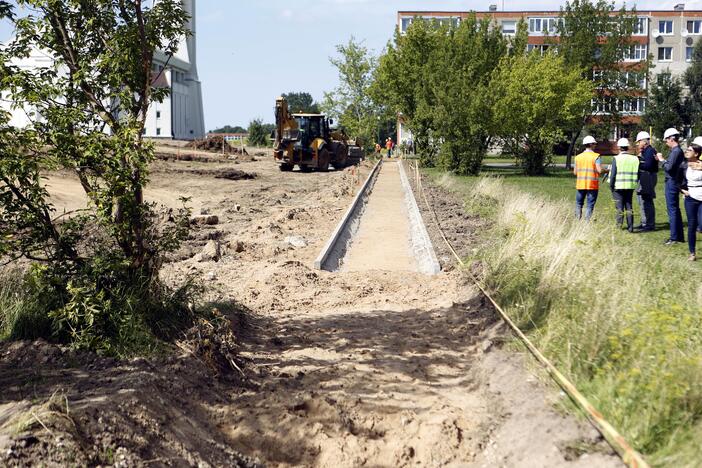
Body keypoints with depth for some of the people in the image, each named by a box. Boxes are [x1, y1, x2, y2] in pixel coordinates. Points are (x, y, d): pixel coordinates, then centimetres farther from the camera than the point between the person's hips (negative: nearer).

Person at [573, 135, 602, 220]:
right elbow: (599, 170, -14)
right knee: (590, 205, 1)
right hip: (592, 185, -3)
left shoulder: (578, 157, 6)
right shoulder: (596, 156, -7)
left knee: (579, 204, 14)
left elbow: (575, 172, 7)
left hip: (580, 184, 3)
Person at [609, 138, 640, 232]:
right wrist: (634, 184, 18)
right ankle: (630, 227, 11)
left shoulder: (616, 159, -9)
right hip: (630, 187, 3)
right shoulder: (634, 159, 3)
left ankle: (619, 225, 3)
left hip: (618, 186, -3)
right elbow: (637, 174, 7)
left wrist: (611, 185, 1)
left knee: (620, 207, 4)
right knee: (629, 207, 10)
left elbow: (613, 174, -9)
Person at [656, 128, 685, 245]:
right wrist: (663, 160, 7)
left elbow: (669, 167, -23)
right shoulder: (679, 150, 14)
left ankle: (674, 237, -2)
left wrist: (662, 160, -8)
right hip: (675, 182, 10)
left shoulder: (676, 151, -17)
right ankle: (679, 236, 22)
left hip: (672, 182, -10)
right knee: (675, 210, 15)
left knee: (672, 210, -5)